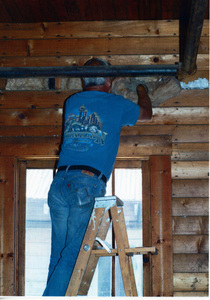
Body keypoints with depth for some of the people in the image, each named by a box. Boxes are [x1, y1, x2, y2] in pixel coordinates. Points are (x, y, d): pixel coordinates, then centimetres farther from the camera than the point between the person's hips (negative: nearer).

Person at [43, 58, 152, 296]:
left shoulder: (71, 102, 19)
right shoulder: (116, 104, 9)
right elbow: (146, 113, 30)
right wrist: (142, 90, 49)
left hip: (60, 182, 5)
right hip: (88, 183, -4)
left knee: (58, 250, 8)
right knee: (72, 252, -6)